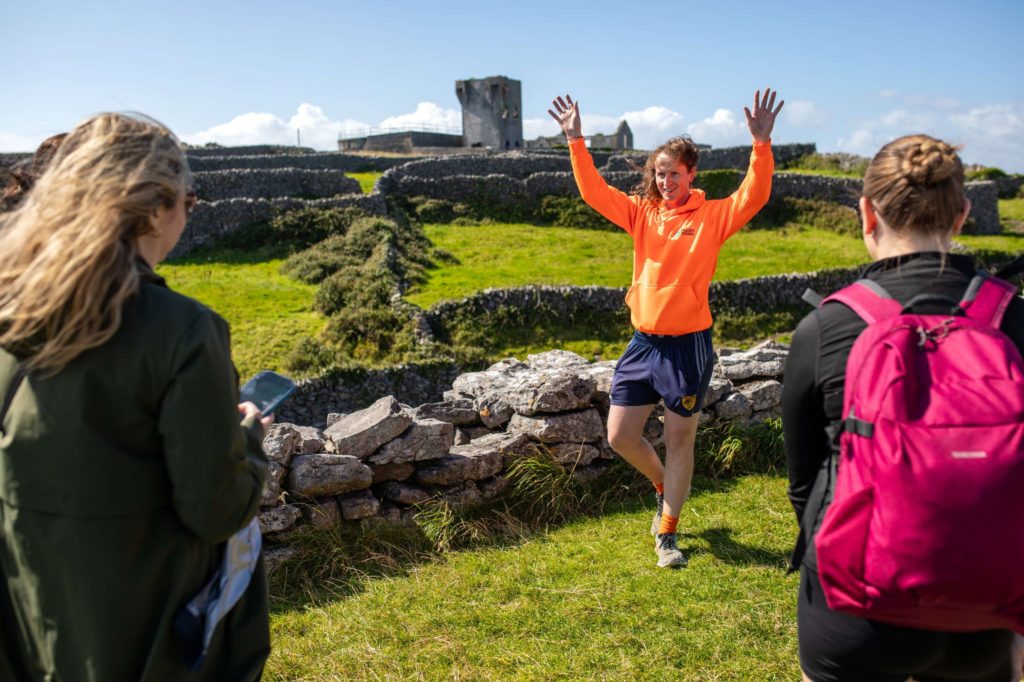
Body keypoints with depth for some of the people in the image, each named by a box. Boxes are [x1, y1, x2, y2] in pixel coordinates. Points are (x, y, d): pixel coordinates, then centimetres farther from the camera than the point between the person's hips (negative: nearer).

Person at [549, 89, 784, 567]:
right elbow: (593, 192, 2)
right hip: (643, 342, 4)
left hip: (688, 344, -4)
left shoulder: (712, 216, -4)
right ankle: (663, 486, 38)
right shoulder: (642, 212, 6)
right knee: (620, 436, 7)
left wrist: (761, 144, -31)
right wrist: (576, 141, -7)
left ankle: (666, 535, 20)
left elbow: (754, 196, -18)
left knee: (680, 440, 6)